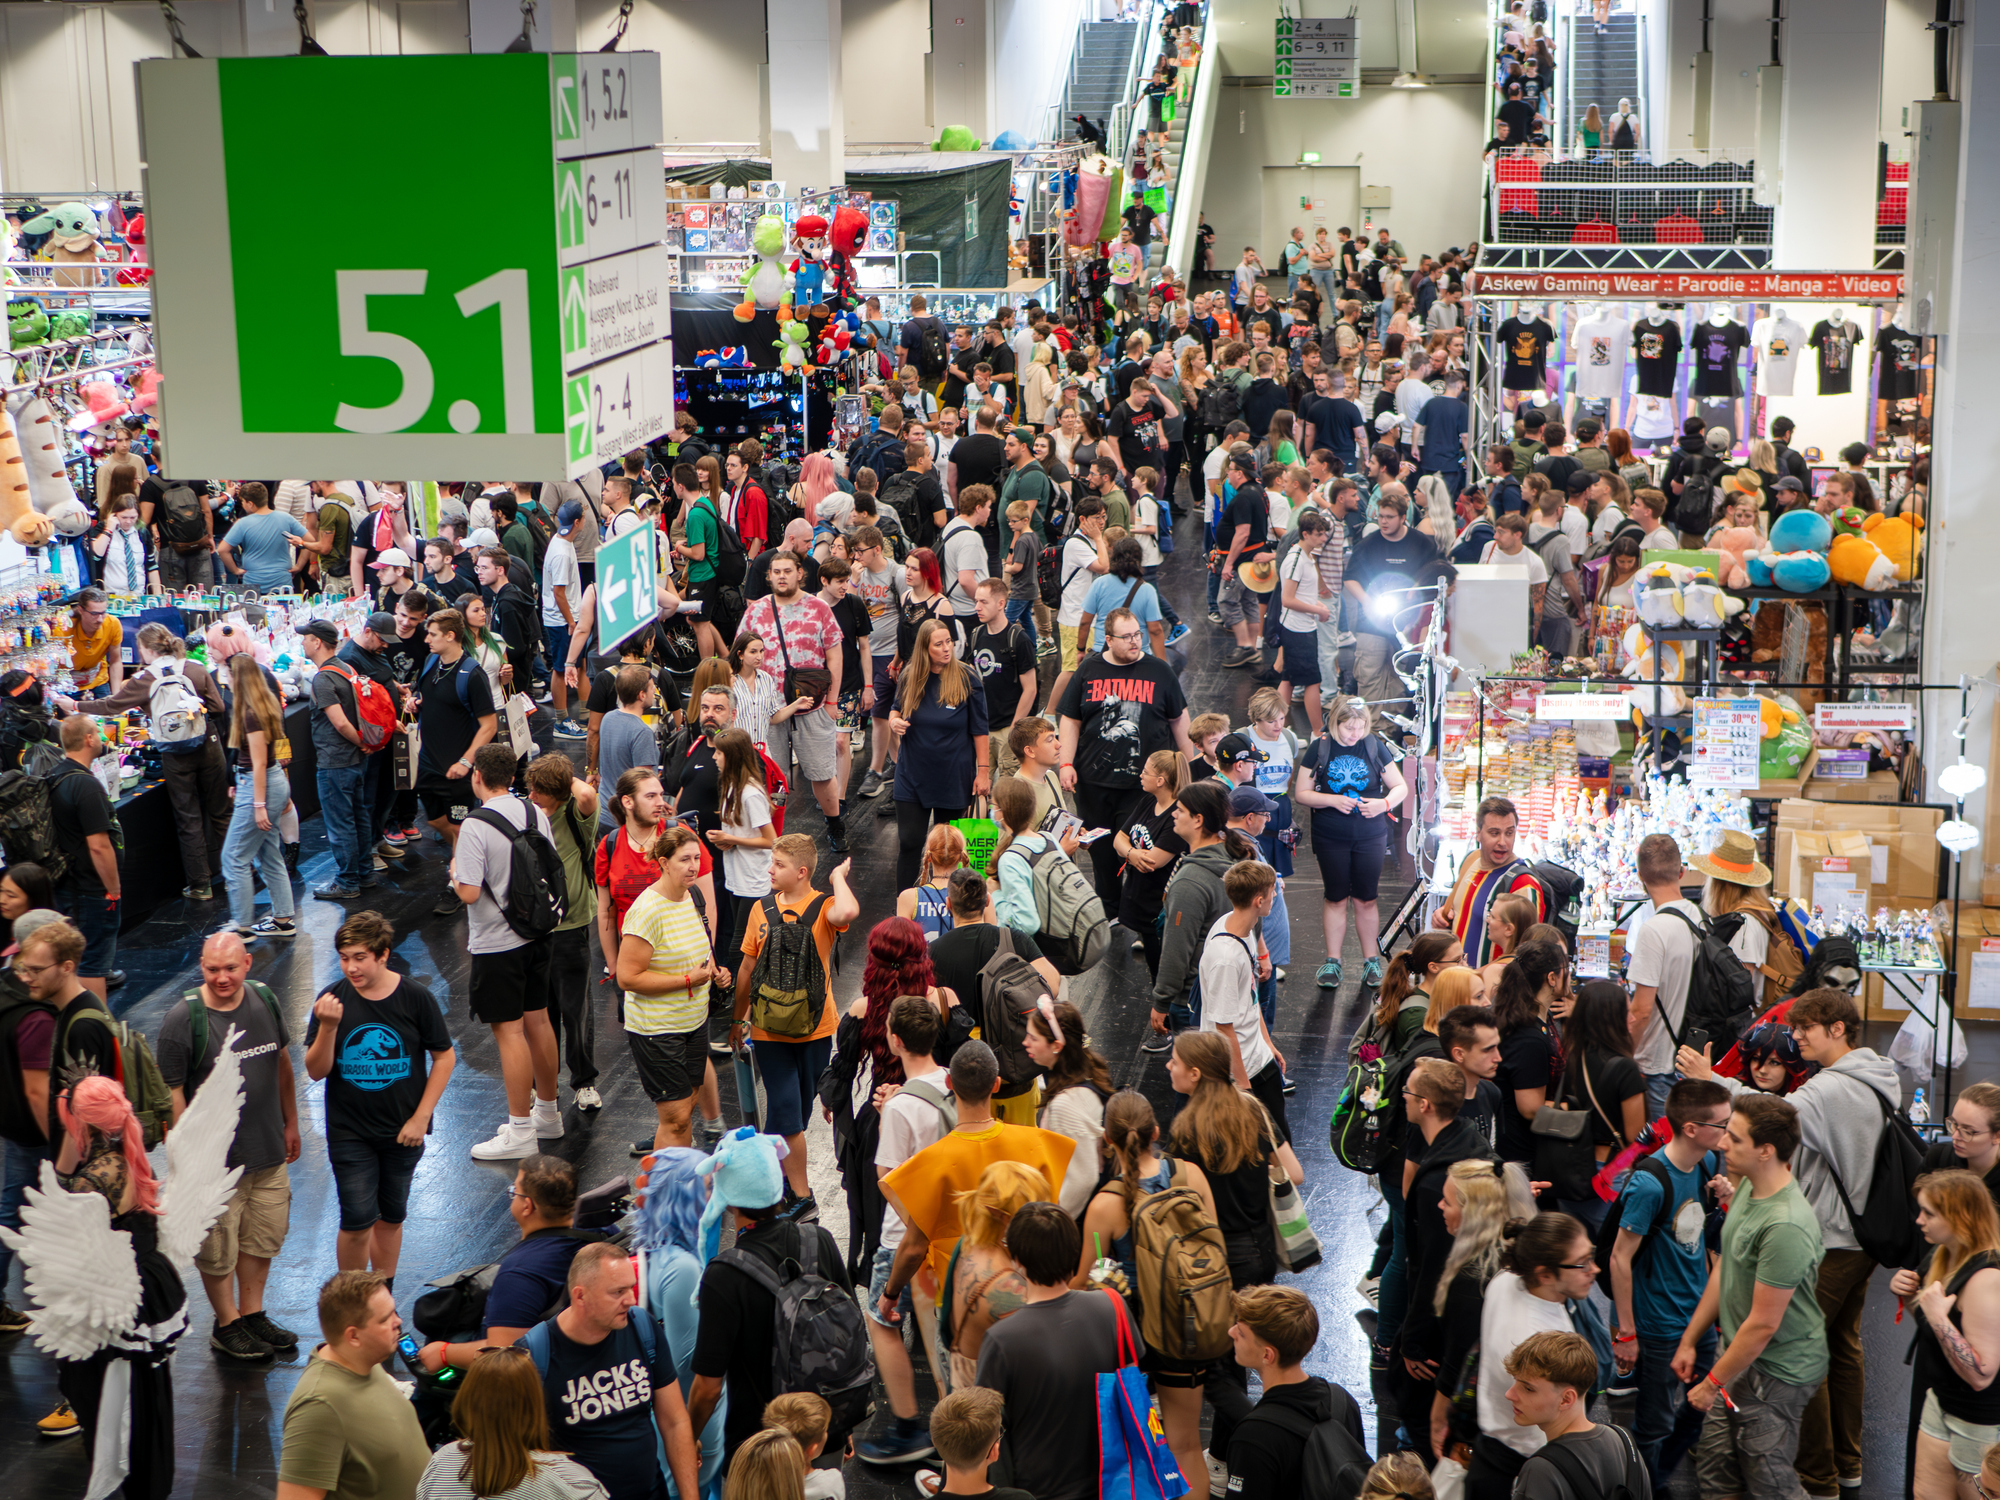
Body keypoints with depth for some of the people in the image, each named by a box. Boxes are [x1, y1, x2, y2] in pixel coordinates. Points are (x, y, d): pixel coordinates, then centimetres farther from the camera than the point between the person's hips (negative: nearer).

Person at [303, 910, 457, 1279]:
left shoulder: (415, 998, -9)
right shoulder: (332, 1000, -9)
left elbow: (444, 1057, 0)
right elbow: (316, 1071, -8)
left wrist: (421, 1116, -4)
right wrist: (328, 1028, -26)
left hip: (402, 1132, 1)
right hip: (350, 1133, -1)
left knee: (391, 1217, 14)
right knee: (357, 1221, -5)